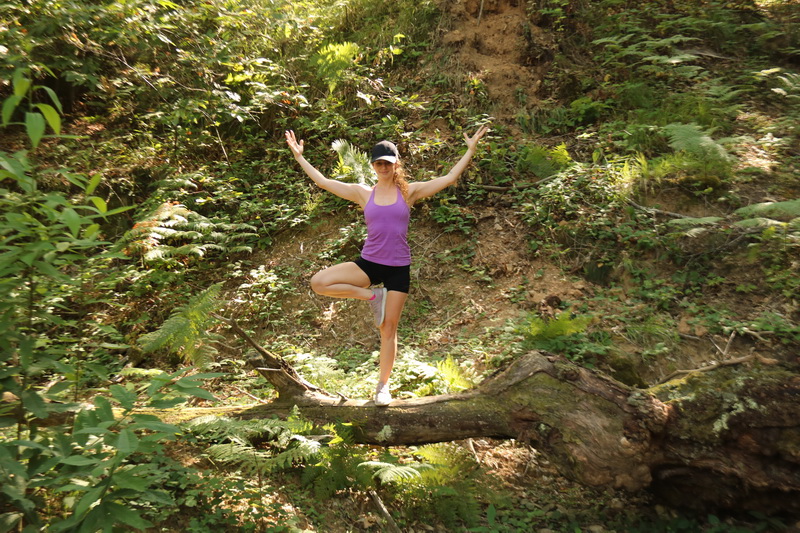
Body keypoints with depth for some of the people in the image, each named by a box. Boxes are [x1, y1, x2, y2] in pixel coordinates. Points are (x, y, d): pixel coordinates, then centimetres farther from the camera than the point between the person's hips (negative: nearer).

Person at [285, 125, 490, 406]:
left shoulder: (409, 191, 2)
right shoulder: (363, 193, 4)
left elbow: (448, 178, 0)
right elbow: (323, 181, 7)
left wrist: (470, 150, -2)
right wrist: (299, 156, 8)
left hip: (398, 268, -1)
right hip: (368, 263, 1)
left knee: (389, 329, 5)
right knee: (318, 282, -18)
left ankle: (383, 385, 23)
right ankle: (372, 296, 0)